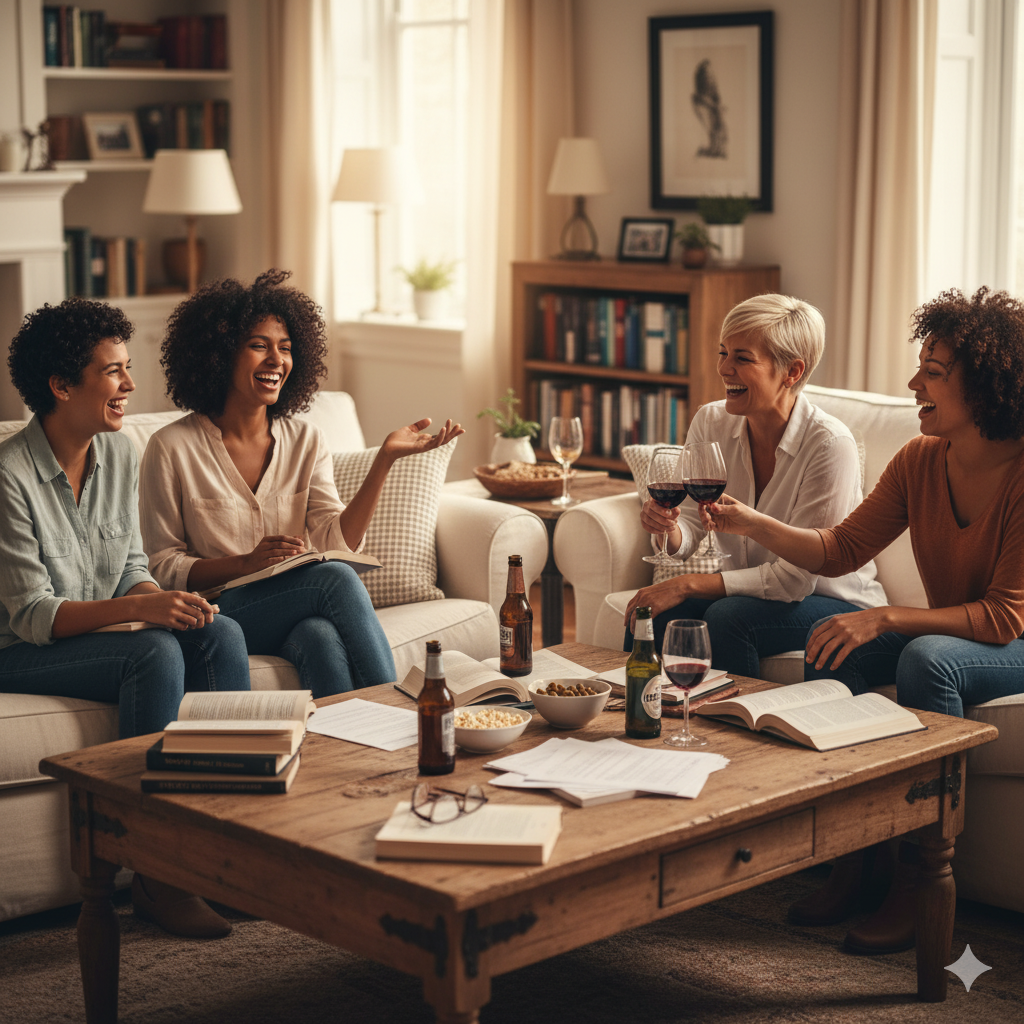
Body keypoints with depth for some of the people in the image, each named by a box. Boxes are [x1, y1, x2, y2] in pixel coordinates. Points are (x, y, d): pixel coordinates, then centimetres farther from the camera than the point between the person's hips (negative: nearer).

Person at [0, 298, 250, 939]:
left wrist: (163, 598, -14)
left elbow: (132, 567, 10)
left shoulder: (120, 454, 4)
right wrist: (138, 608, -33)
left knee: (220, 633, -19)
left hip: (106, 628, 7)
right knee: (156, 655, -32)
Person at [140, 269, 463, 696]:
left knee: (322, 637, -35)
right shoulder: (172, 448, -3)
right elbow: (163, 568, -3)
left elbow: (337, 541, -3)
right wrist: (247, 562, -19)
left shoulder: (304, 440, 9)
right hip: (217, 613, -3)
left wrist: (385, 458, -13)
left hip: (298, 607, 3)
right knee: (336, 578, -30)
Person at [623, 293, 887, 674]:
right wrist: (668, 526, -25)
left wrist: (688, 584, -24)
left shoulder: (830, 445, -23)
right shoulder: (711, 422, -5)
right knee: (649, 614, -20)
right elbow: (691, 525, 0)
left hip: (836, 602, -5)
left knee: (727, 618, -31)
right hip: (751, 591, 5)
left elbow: (796, 577, -22)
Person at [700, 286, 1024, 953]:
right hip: (945, 630, 6)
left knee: (927, 658, -35)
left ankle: (919, 883, -27)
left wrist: (884, 618, -31)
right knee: (832, 649, -20)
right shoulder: (920, 461, -3)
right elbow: (841, 551, 1)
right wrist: (753, 524, -15)